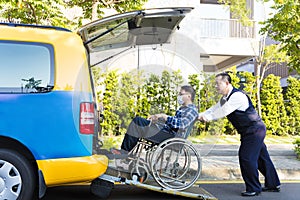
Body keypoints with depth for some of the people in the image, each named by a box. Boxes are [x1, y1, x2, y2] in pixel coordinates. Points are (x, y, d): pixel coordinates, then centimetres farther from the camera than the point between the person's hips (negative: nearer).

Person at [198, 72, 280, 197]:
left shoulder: (237, 96, -23)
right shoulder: (225, 99, 10)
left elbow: (224, 111, -27)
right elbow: (214, 109, 8)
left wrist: (208, 117, -18)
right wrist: (200, 115, -7)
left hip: (254, 130, -10)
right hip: (253, 131, 10)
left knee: (246, 157, -9)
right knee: (261, 157, 17)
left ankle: (253, 189, 4)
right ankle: (273, 184, 30)